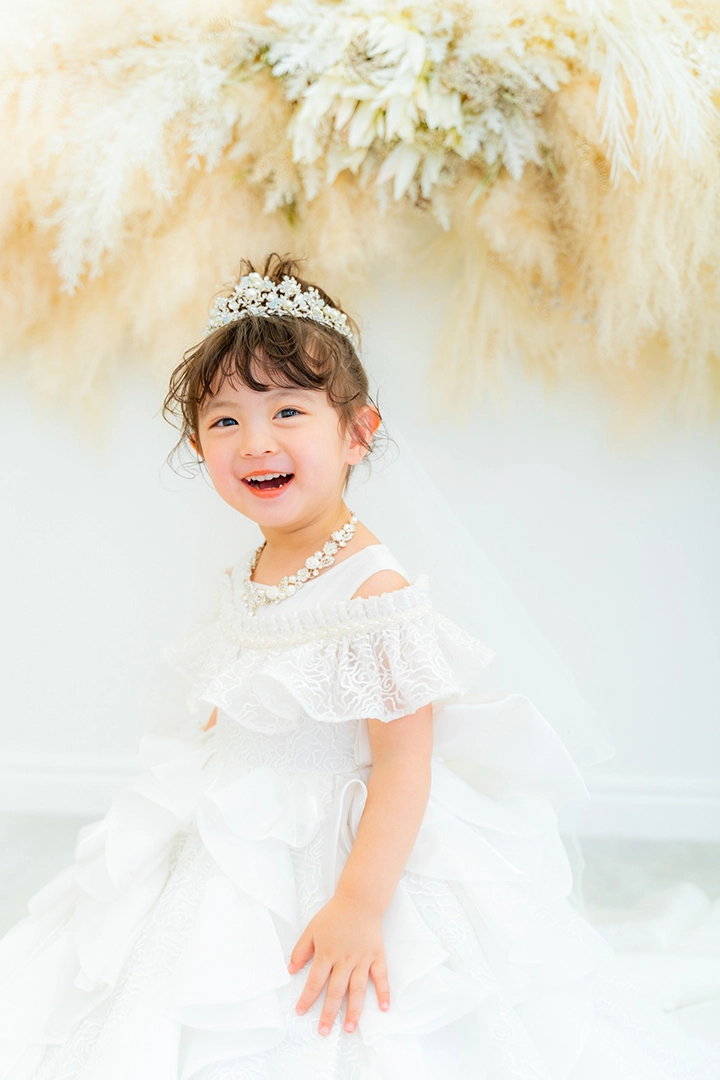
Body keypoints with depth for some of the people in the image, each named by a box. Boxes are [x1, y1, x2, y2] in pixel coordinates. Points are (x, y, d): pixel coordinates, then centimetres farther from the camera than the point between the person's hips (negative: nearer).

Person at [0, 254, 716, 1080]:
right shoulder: (246, 578, 2)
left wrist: (359, 903, -30)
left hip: (334, 852, -8)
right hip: (231, 849, 8)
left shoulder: (373, 591, -23)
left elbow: (404, 762, -25)